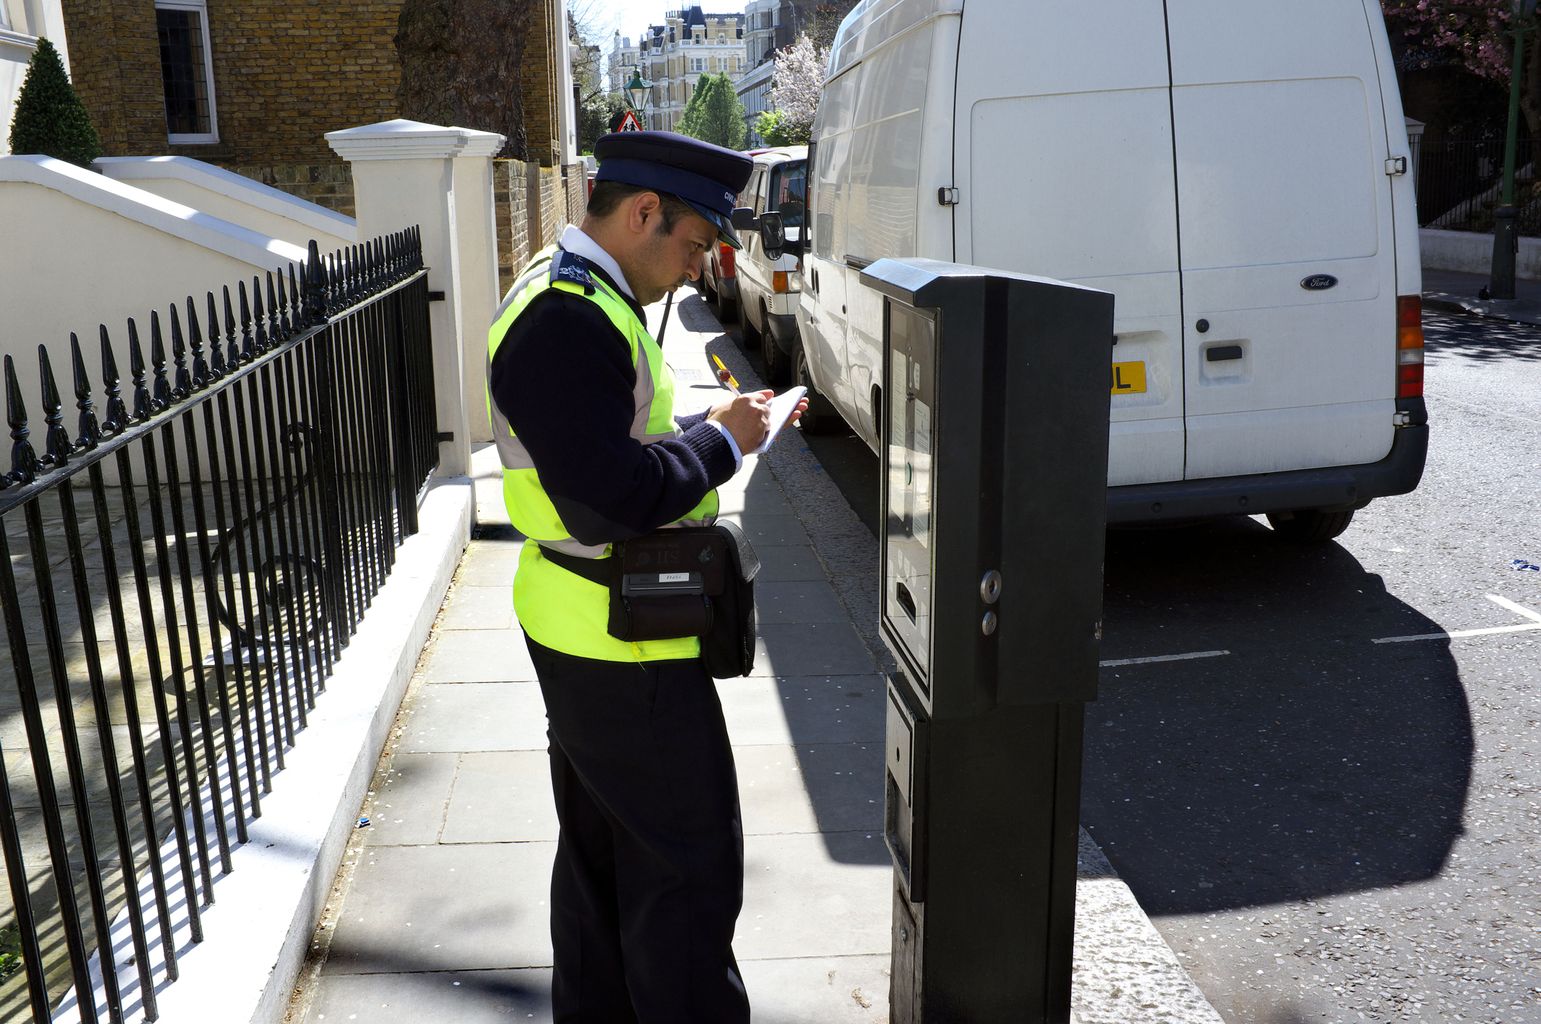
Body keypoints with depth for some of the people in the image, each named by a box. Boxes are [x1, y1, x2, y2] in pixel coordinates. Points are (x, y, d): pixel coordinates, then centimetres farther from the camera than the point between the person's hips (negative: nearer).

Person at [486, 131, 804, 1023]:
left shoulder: (573, 297, 11)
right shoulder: (567, 320, -23)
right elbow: (614, 497, -29)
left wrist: (706, 426, 4)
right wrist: (722, 441, -16)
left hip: (588, 626, 11)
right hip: (623, 645, -11)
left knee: (604, 853, 22)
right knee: (690, 866, 3)